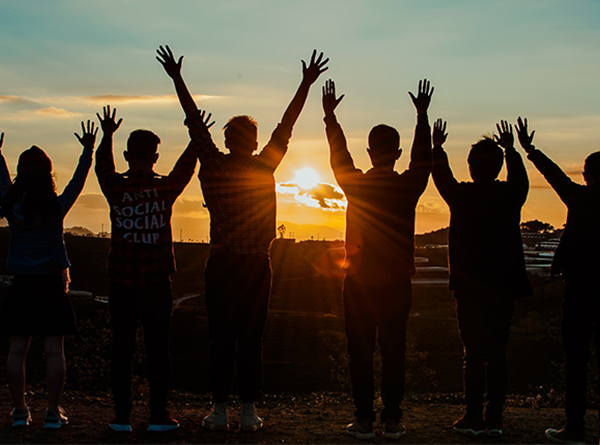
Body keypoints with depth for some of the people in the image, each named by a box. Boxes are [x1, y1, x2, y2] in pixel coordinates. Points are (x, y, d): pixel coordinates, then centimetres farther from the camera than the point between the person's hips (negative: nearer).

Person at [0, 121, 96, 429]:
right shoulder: (57, 207, -10)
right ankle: (53, 412, 1)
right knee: (54, 350, 0)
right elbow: (77, 182, 4)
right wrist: (88, 151, 15)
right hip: (52, 286, -2)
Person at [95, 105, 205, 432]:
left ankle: (122, 416, 8)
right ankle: (158, 415, 7)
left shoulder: (116, 189, -5)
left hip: (122, 285, 1)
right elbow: (185, 167, 14)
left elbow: (102, 166, 17)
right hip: (156, 285, -1)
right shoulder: (165, 188, -6)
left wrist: (107, 135, 32)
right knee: (157, 350, 5)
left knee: (122, 349, 6)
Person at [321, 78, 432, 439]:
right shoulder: (409, 186, -4)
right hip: (397, 283, 1)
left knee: (361, 351, 4)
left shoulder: (355, 184, -5)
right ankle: (392, 420, 9)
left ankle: (364, 420, 6)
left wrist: (331, 115, 23)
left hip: (359, 282, -1)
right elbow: (423, 158, 13)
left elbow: (339, 154, 12)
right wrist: (423, 115, 22)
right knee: (394, 351, 6)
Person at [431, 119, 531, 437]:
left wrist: (437, 147, 29)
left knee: (474, 353, 1)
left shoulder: (462, 196, -8)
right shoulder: (511, 196, -1)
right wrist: (511, 149, 38)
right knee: (497, 353, 7)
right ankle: (494, 419, 10)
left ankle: (473, 419, 4)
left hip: (469, 288, -3)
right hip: (504, 288, 3)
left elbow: (442, 178, 13)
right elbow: (520, 178, 24)